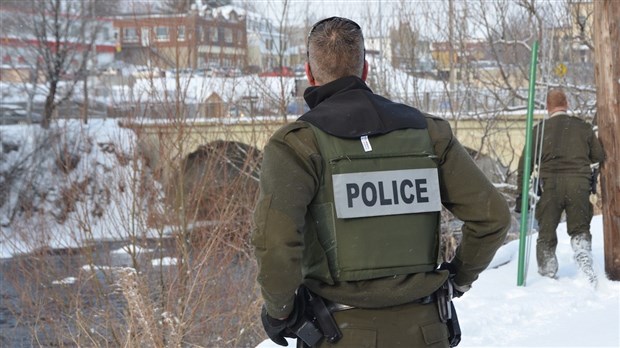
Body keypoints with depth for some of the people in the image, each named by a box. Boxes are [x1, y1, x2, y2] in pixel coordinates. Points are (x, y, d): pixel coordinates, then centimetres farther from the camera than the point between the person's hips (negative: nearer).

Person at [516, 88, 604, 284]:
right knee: (580, 229, 15)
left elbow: (525, 163, 0)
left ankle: (547, 275, 8)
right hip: (579, 185, 1)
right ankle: (585, 262, -10)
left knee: (546, 233, 11)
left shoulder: (540, 129, 2)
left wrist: (521, 194, 4)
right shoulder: (583, 127, 7)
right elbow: (598, 156, 15)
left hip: (550, 184, -1)